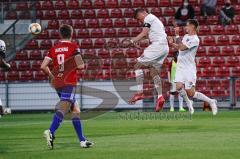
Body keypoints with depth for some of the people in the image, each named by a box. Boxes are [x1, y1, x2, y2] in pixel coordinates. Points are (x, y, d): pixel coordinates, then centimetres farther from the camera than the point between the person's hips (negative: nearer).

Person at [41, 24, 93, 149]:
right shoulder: (73, 46, -2)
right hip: (69, 83, -6)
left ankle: (82, 140, 16)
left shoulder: (54, 49, 10)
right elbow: (80, 65, -10)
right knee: (62, 109, -19)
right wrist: (82, 64, 13)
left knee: (75, 110, 15)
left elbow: (43, 66, 3)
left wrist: (51, 76, 19)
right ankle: (50, 132, -41)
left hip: (57, 83, 6)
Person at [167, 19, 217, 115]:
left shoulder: (195, 40, -15)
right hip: (180, 67, 7)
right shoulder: (186, 36, 13)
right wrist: (171, 43, 8)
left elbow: (182, 47, -24)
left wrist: (177, 35, -19)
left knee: (190, 93, -7)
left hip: (189, 69, -7)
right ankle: (188, 103, 8)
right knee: (179, 87, -15)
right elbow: (179, 47, 26)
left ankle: (211, 102, 13)